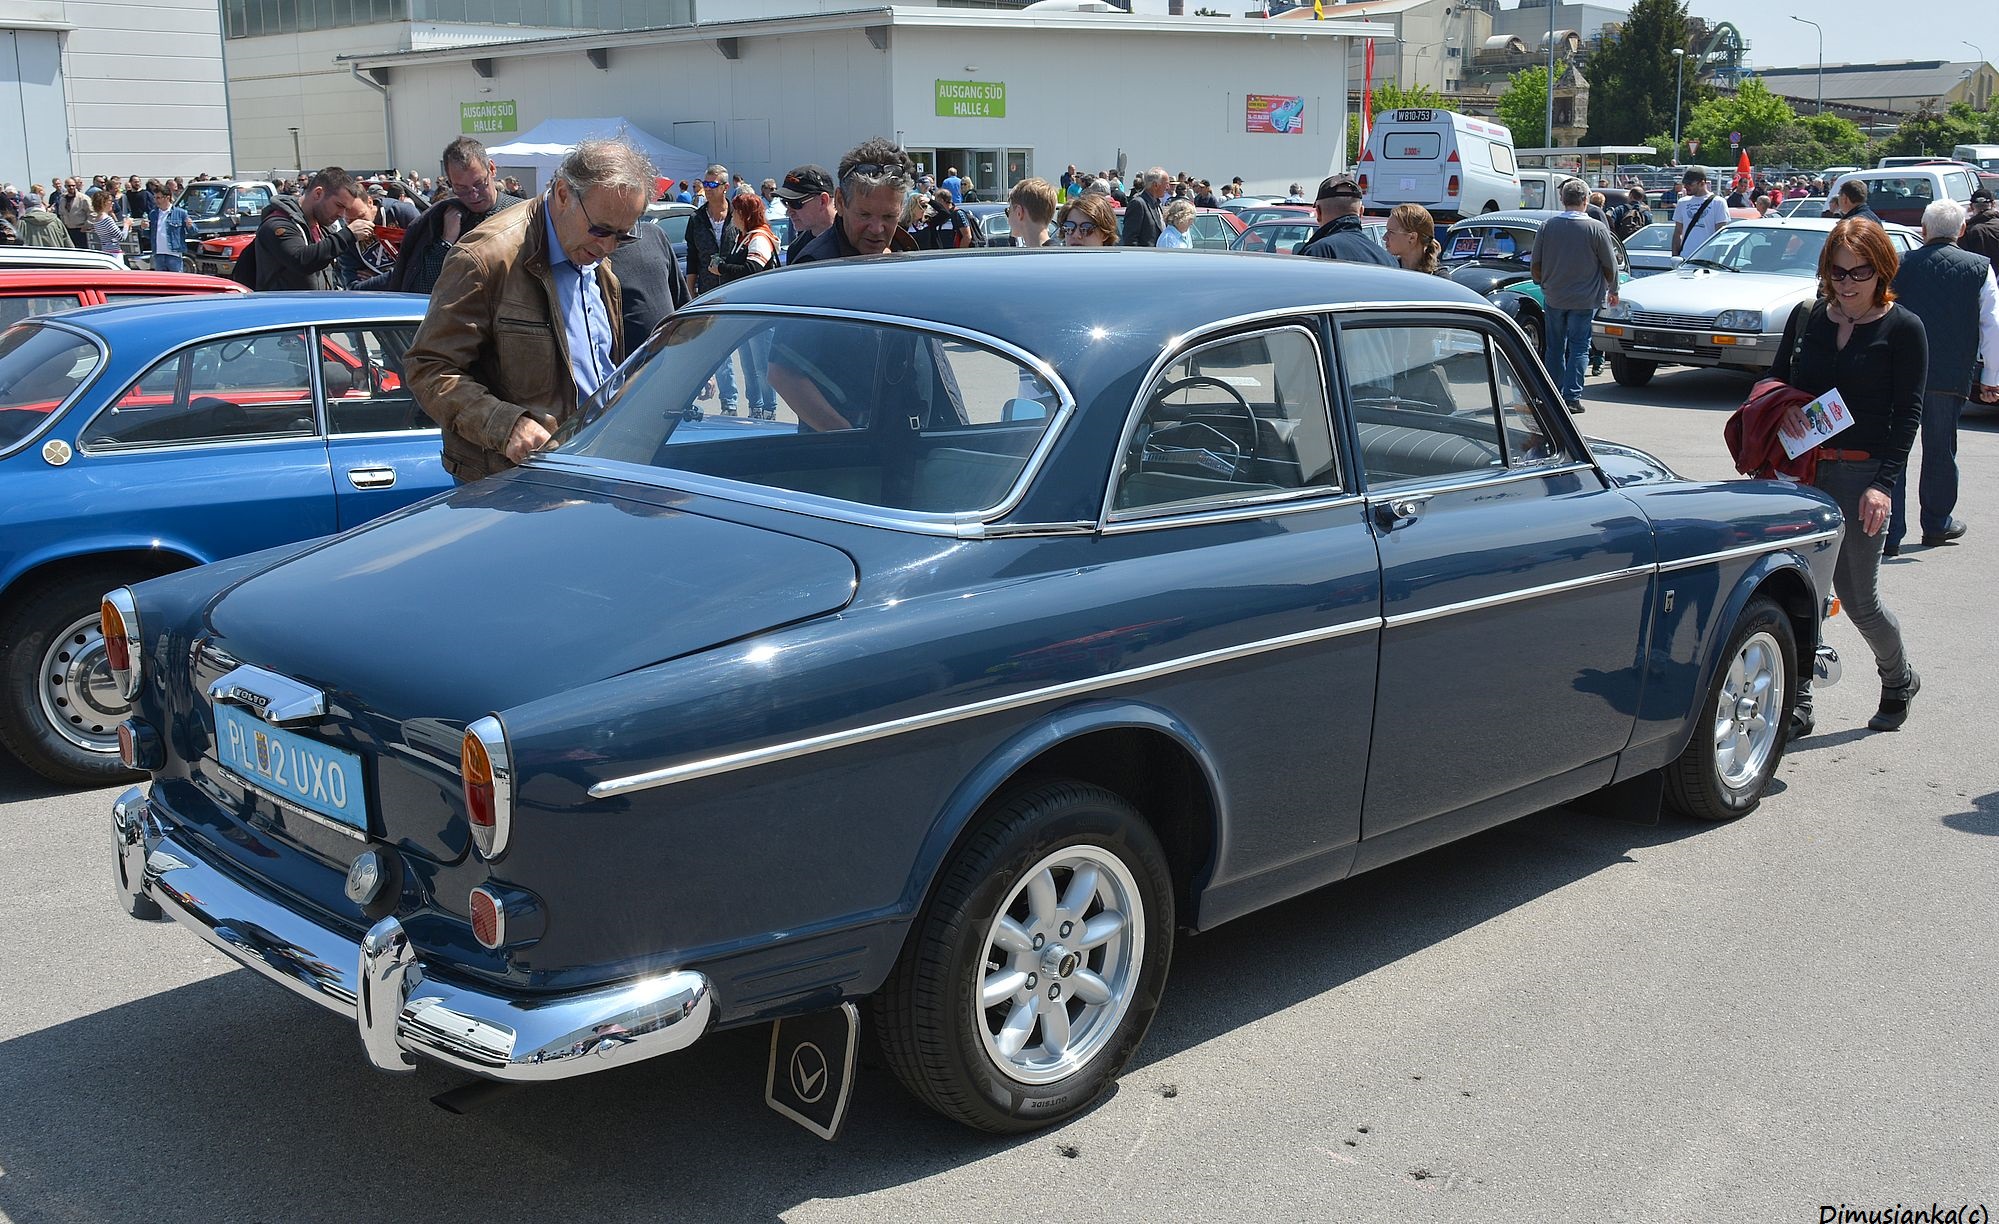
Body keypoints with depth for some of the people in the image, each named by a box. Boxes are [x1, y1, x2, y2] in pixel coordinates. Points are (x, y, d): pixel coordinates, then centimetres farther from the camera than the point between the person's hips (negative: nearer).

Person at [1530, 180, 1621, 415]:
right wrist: (1613, 291, 14)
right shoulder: (1596, 228, -9)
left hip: (1553, 298, 3)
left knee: (1554, 347, 14)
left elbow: (1536, 264, 4)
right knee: (1579, 348, 3)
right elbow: (1610, 266, -3)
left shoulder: (1547, 226, -3)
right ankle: (1572, 397, -3)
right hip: (1584, 299, -3)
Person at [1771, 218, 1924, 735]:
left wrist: (1884, 482, -16)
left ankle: (1899, 682, 32)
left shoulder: (1903, 329, -3)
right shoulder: (1806, 318, 8)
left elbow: (1908, 414, -6)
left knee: (1857, 596, 4)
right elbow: (1774, 382, 17)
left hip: (1862, 475, -3)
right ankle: (1796, 707, 8)